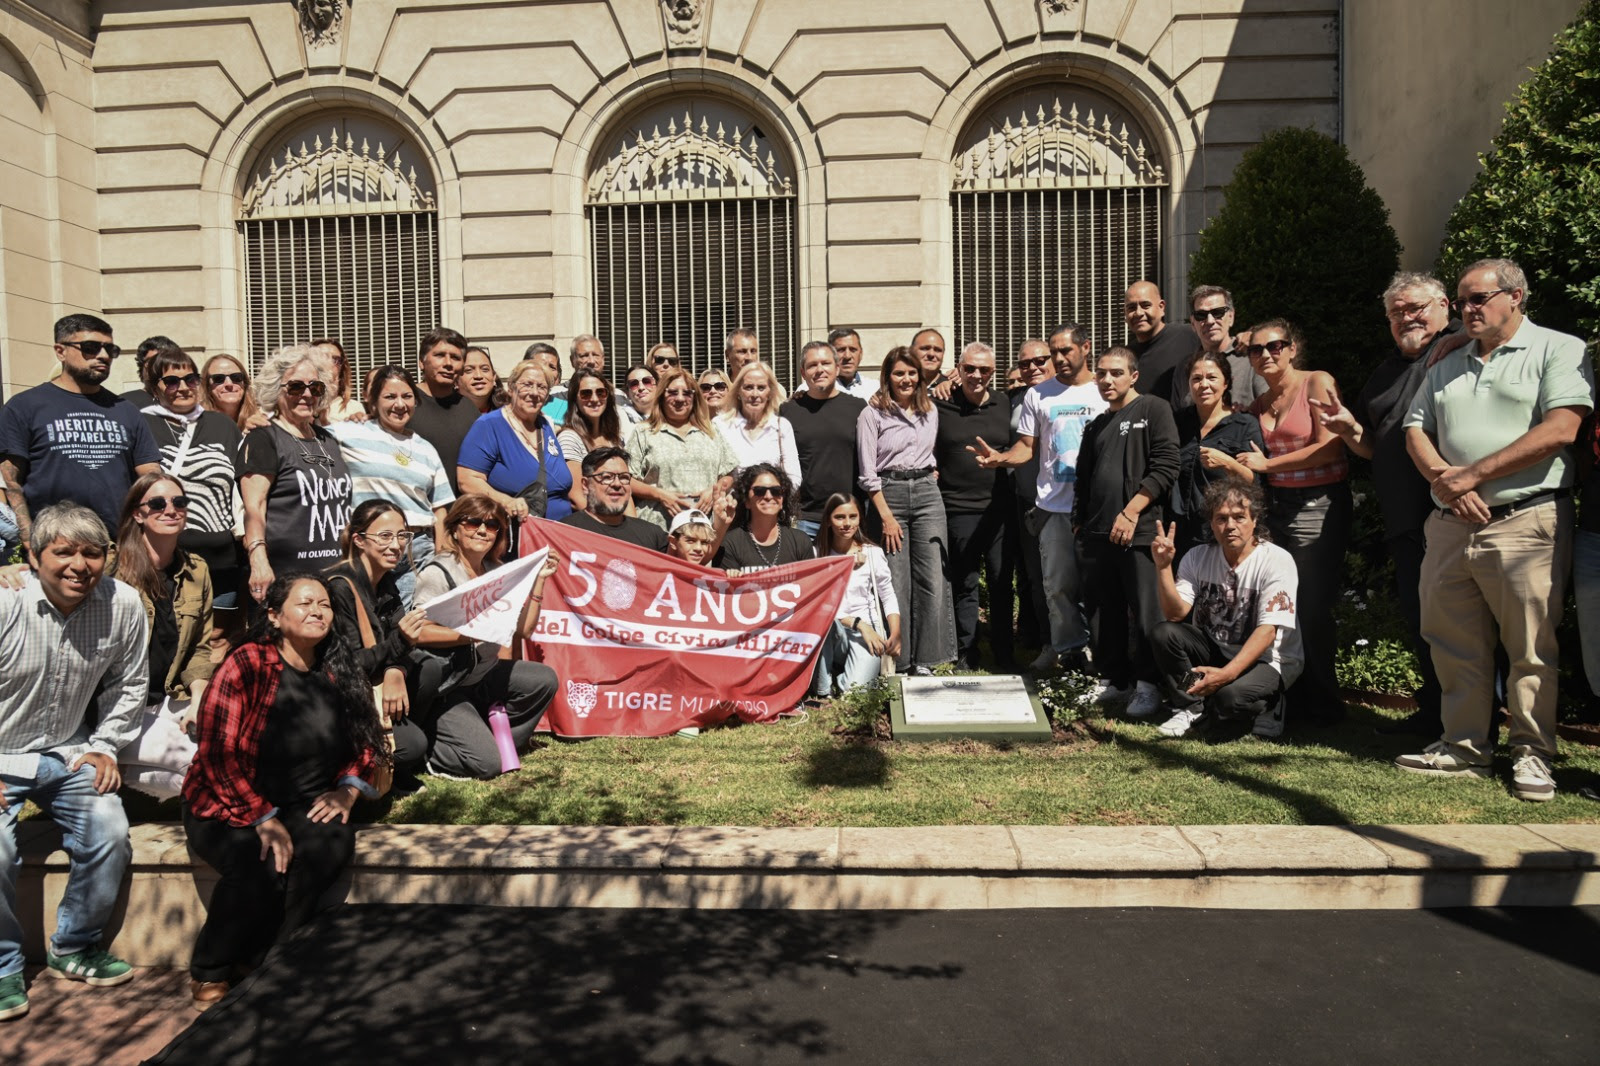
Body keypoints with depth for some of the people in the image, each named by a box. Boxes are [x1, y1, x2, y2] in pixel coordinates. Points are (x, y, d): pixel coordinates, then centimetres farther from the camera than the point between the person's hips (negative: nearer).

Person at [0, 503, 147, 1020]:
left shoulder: (123, 604, -11)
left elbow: (128, 685, 4)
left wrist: (104, 747, -1)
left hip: (68, 753, 3)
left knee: (110, 835, -14)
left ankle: (73, 947, 13)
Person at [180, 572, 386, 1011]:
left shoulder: (339, 673, 5)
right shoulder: (247, 664, -9)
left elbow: (368, 742, 14)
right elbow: (218, 753, -14)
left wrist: (347, 789, -5)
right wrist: (264, 818, -19)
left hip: (304, 806, 4)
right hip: (227, 807, -4)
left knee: (335, 842, -29)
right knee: (259, 868, -32)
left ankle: (264, 962, -13)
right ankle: (209, 974, -4)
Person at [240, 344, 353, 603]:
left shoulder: (328, 440, 21)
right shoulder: (263, 440, -1)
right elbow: (253, 507, -11)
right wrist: (258, 560, -25)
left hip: (336, 573, 7)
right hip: (283, 575, -6)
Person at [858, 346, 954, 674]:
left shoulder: (931, 411, 13)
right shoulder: (873, 414, -2)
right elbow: (868, 472, -6)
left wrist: (930, 475, 9)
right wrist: (886, 516, -11)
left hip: (926, 492, 4)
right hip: (888, 494, -4)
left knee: (932, 580, -2)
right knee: (896, 582, -3)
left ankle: (924, 660, 7)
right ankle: (896, 662, 7)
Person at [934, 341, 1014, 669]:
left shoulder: (1005, 404, 8)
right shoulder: (939, 405, 1)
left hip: (999, 509, 2)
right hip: (959, 510, -2)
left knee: (1001, 584, 7)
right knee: (965, 586, 5)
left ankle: (1004, 658, 18)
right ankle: (966, 659, 15)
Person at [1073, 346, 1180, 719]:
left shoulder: (1153, 410, 0)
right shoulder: (1097, 426, 20)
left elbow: (1165, 468, -10)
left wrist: (1130, 512, -14)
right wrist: (1080, 521, 16)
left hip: (1139, 531, -6)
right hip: (1098, 534, 7)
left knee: (1146, 612, -4)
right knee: (1106, 612, 10)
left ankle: (1148, 685, 4)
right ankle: (1114, 679, 20)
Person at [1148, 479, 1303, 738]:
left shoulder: (1277, 561, -17)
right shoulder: (1197, 557, -3)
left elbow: (1267, 631, -24)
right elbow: (1176, 613, -13)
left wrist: (1227, 673, -36)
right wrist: (1163, 566, -27)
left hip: (1266, 658, -4)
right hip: (1214, 649, 5)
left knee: (1231, 694, -35)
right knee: (1163, 633, -21)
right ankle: (1190, 709, -5)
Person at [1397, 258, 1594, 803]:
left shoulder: (1559, 350, 1)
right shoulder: (1447, 366, 20)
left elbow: (1560, 430, -12)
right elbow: (1415, 430, 13)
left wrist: (1473, 475, -13)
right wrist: (1445, 480, -7)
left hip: (1527, 522, -6)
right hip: (1450, 525, 6)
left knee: (1531, 649, -1)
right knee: (1454, 644, 8)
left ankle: (1533, 754, 10)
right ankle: (1463, 747, 18)